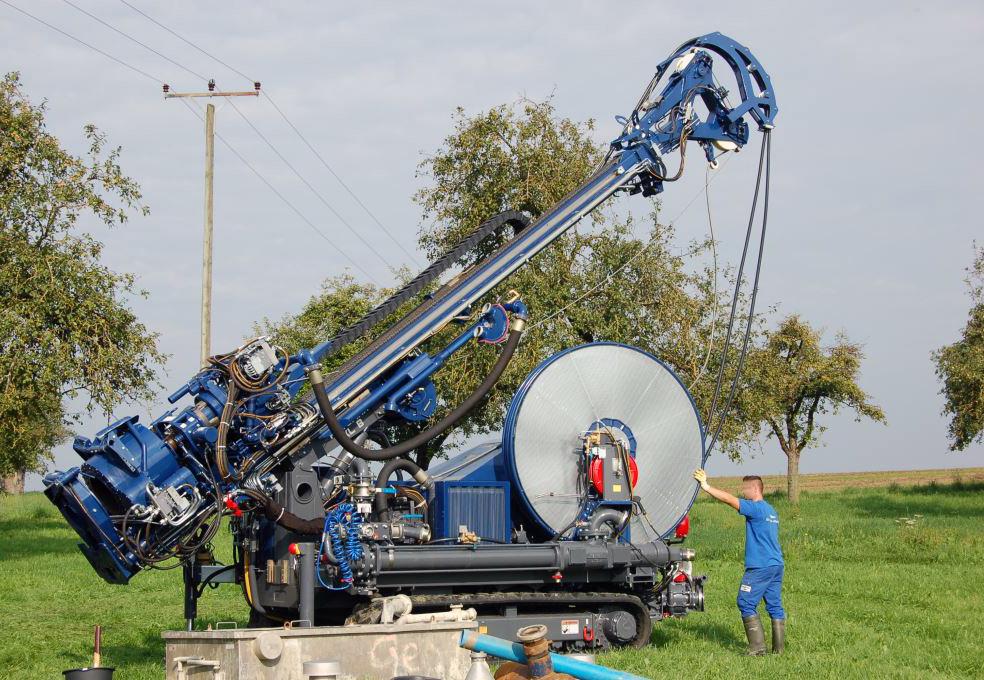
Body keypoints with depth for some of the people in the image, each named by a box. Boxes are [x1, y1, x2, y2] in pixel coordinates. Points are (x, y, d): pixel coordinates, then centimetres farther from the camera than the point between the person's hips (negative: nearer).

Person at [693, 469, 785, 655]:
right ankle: (779, 648, 10)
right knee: (775, 606, 9)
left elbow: (730, 499, -17)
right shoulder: (771, 511, 17)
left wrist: (706, 487, -13)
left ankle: (757, 647, -8)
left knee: (746, 604, -4)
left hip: (760, 566, -9)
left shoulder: (756, 508, -11)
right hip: (777, 565, 9)